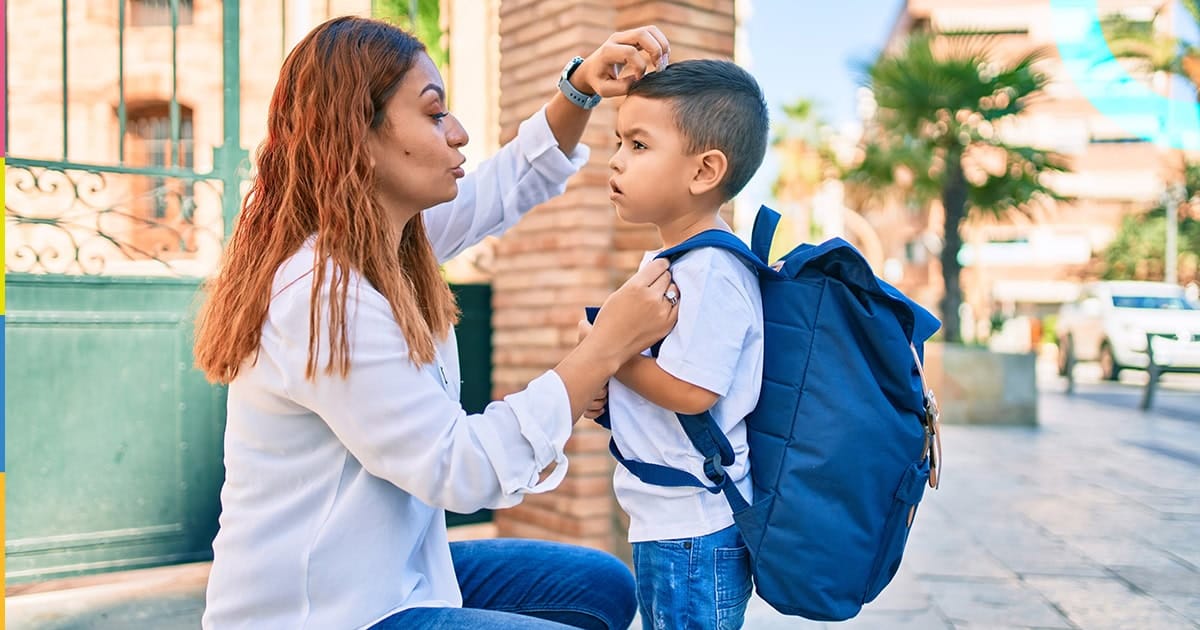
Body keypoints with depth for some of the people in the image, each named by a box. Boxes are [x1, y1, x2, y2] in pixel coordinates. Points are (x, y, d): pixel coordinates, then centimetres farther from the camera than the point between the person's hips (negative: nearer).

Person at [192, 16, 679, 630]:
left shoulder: (382, 238, 1)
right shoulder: (319, 297, -27)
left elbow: (513, 181, 14)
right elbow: (460, 470, -25)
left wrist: (582, 85, -3)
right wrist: (605, 347, -23)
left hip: (390, 572, 9)